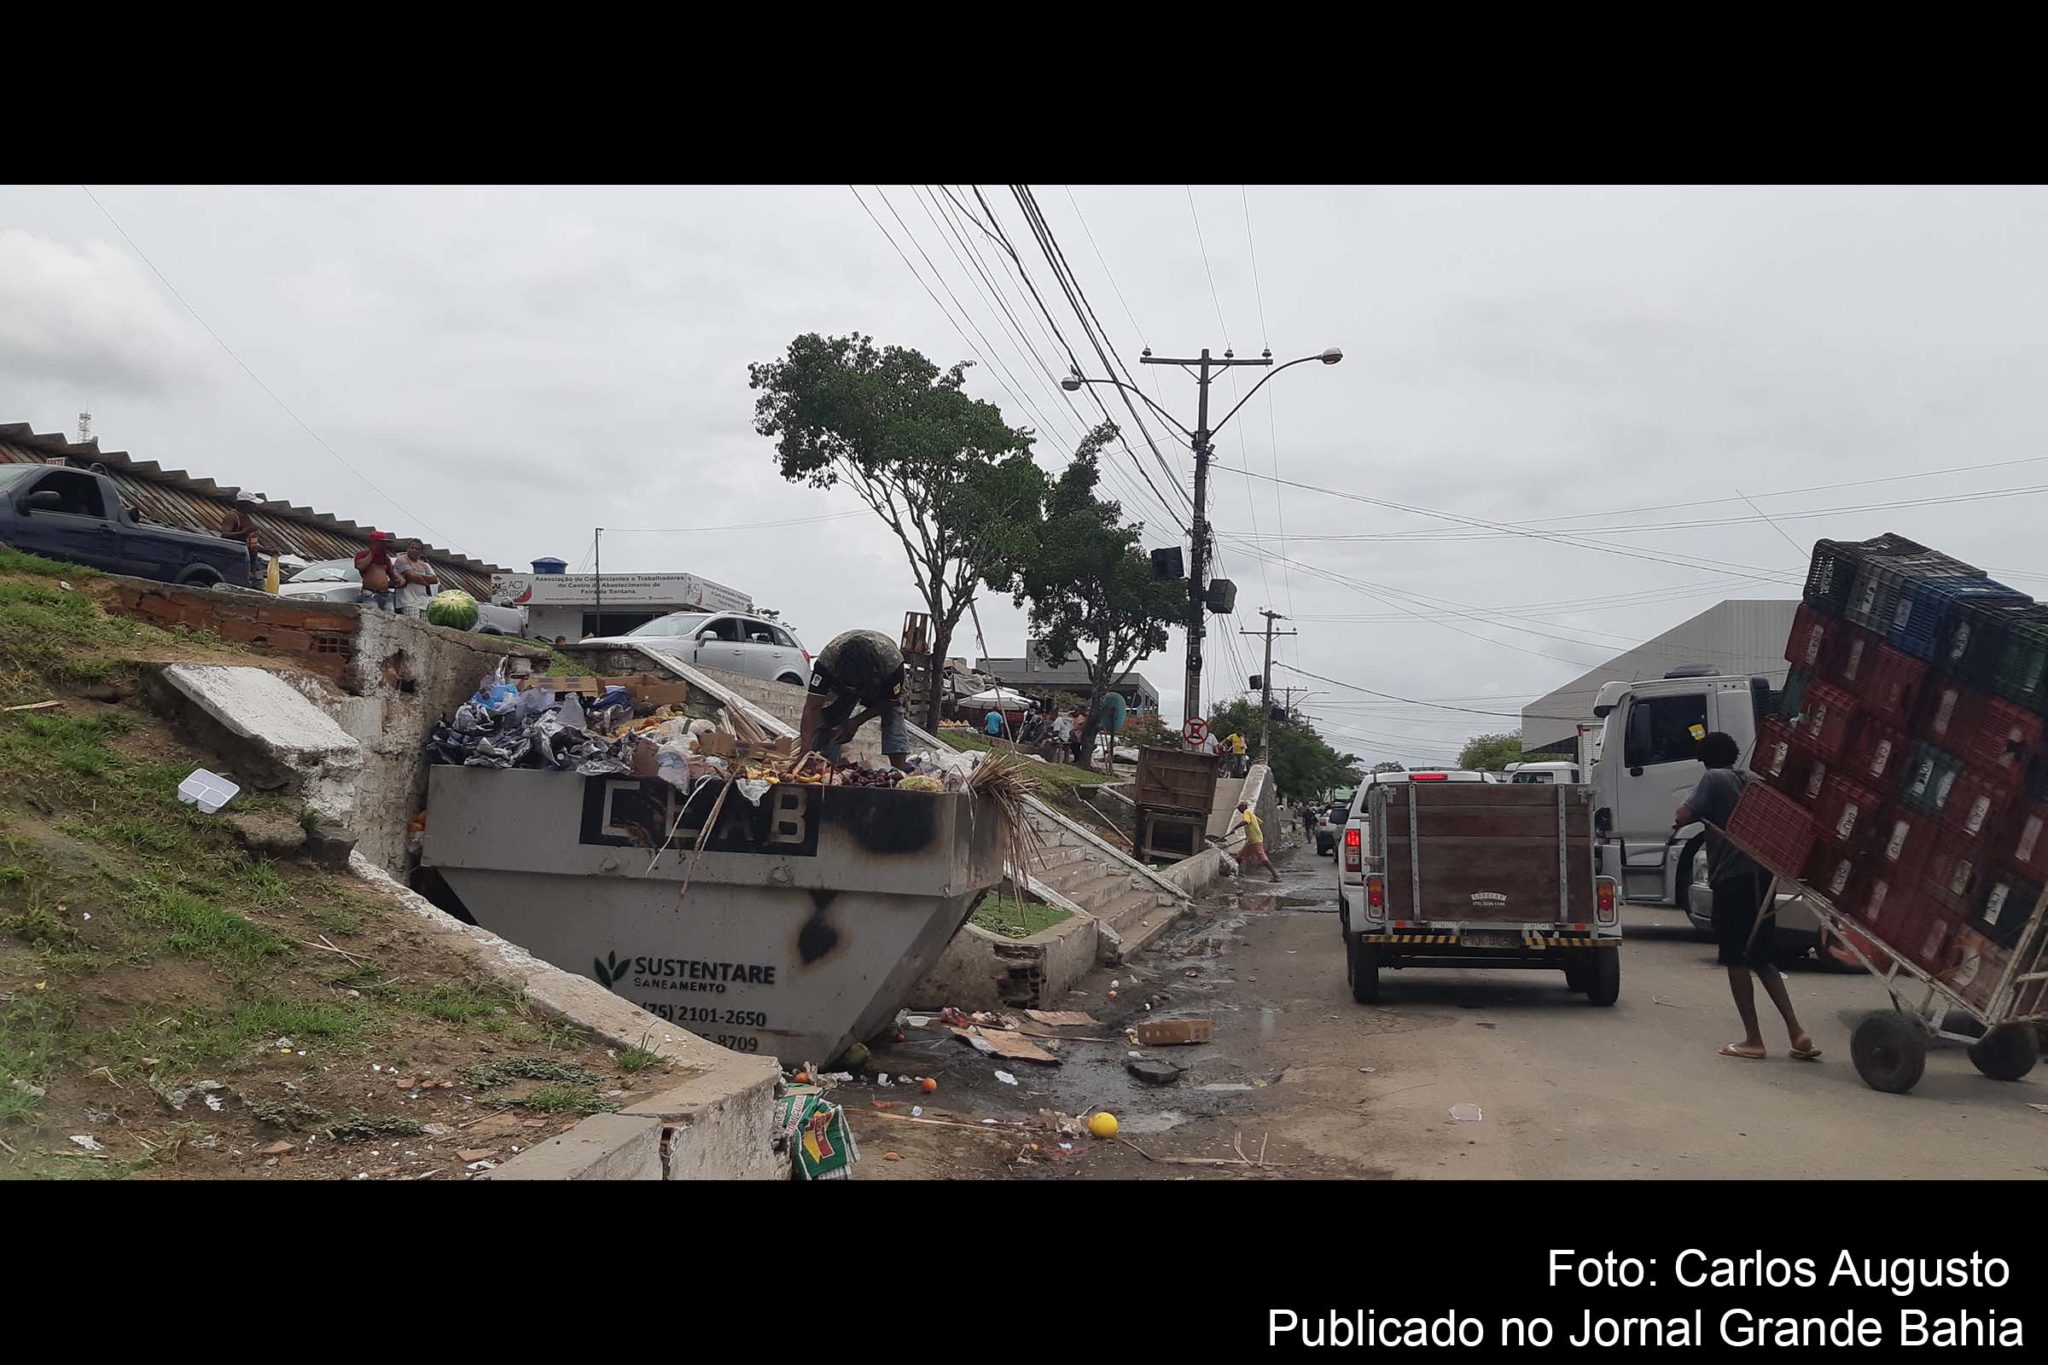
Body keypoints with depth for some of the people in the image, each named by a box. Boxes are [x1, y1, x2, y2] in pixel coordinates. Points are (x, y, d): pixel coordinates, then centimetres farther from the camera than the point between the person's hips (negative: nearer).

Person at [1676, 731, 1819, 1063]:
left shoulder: (1713, 779, -4)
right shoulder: (1750, 780, 15)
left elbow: (1683, 817, -13)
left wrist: (1677, 823, 6)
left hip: (1732, 878, -7)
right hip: (1761, 876, 7)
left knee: (1736, 960, 1)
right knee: (1761, 959, 15)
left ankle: (1753, 1040, 3)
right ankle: (1796, 1032, 6)